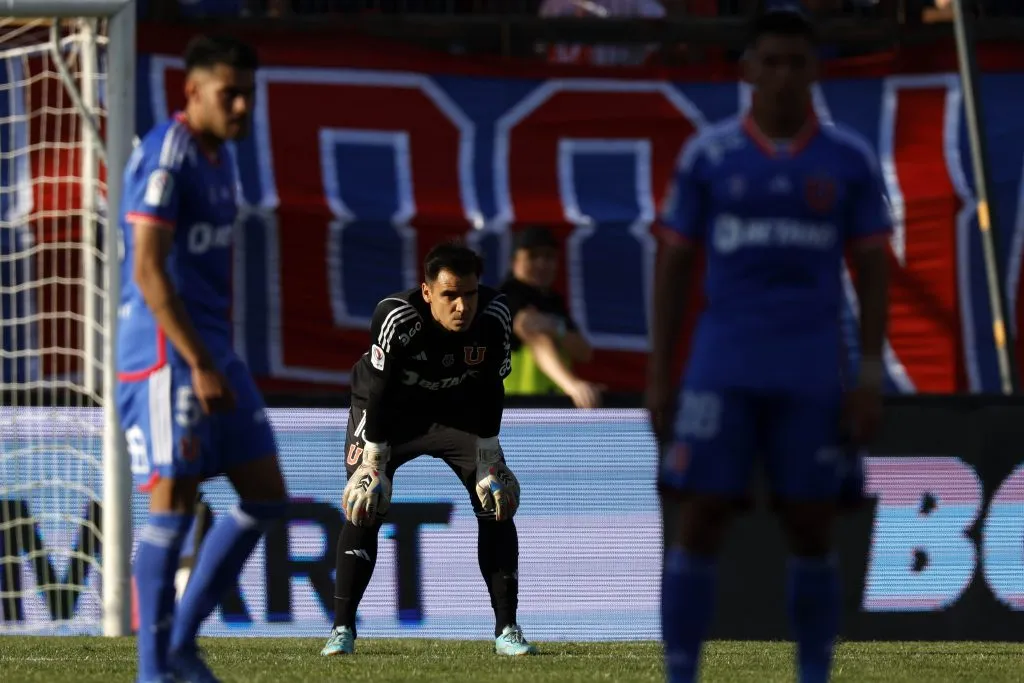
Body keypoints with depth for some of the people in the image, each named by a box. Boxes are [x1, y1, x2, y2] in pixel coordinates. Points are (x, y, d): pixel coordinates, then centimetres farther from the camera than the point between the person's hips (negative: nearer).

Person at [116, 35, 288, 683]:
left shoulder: (217, 156, 15)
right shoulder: (167, 156, -14)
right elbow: (148, 271, -20)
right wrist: (199, 365, -23)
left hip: (212, 354, 9)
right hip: (166, 355, -9)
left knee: (266, 496, 7)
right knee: (174, 502, -7)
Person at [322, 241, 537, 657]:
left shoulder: (494, 318, -24)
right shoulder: (397, 319, -34)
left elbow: (489, 394, -13)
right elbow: (379, 393, -26)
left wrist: (489, 462, -9)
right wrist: (372, 463, -23)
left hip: (458, 412, 3)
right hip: (389, 414, -3)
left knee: (497, 506, -7)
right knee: (363, 510, -12)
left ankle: (507, 629, -1)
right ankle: (342, 629, -3)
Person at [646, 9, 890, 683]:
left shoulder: (850, 160, 4)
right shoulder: (708, 155, 4)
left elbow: (874, 270, 5)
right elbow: (674, 266, 7)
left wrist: (872, 374, -5)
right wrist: (658, 377, 3)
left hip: (811, 375, 0)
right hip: (722, 369, 0)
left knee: (811, 529, 2)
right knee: (697, 525, -6)